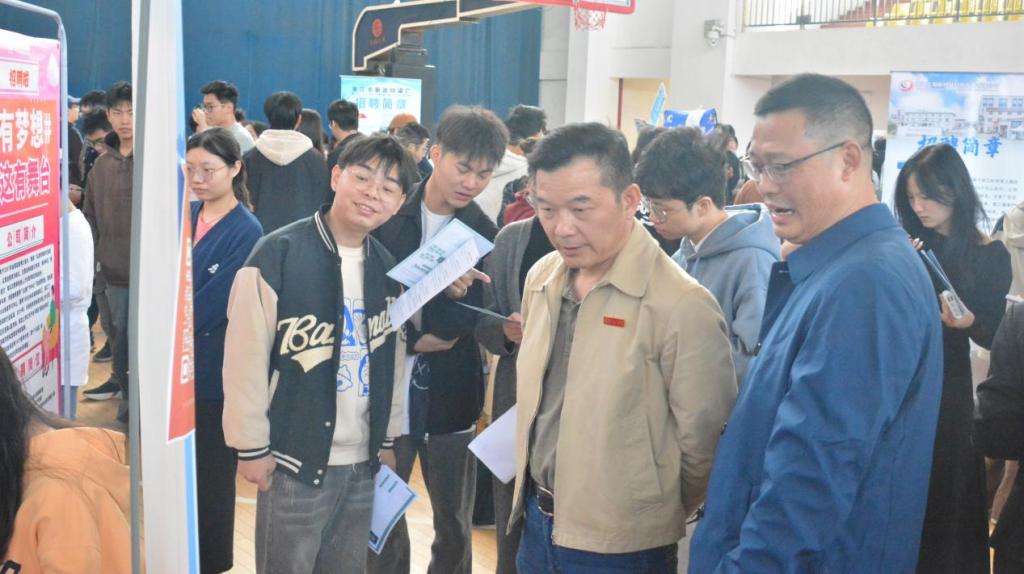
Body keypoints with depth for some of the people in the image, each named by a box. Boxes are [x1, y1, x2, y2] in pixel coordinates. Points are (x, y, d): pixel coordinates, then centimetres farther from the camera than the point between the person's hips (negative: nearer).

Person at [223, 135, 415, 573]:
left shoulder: (388, 267, 5)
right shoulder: (278, 255, -14)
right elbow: (246, 359, -14)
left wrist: (388, 440, 13)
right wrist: (252, 446, -11)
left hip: (364, 462, 6)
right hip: (295, 460, -5)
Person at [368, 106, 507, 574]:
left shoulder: (485, 235, -1)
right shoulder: (388, 217, -4)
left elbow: (474, 322, -5)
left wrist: (456, 297, -20)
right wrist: (411, 341, -15)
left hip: (450, 397, 1)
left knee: (455, 525, 12)